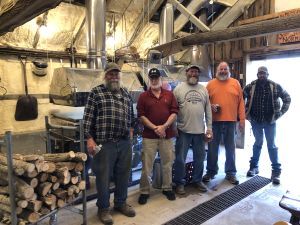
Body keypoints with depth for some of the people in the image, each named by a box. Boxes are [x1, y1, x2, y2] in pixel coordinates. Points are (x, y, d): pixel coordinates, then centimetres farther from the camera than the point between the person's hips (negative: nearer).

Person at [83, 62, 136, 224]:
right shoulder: (96, 92, -2)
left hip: (125, 143, 5)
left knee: (123, 175, 15)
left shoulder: (126, 94, 14)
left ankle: (121, 203, 35)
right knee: (103, 177, 6)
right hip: (104, 143, -5)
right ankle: (103, 208, 25)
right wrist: (89, 139, -12)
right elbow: (88, 117, -6)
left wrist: (130, 131, 15)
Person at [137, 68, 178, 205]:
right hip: (149, 135, -1)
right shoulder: (143, 96, 2)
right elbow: (141, 116, -4)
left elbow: (174, 112, 1)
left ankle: (167, 188, 29)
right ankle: (144, 191, 17)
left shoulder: (169, 94, 7)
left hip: (167, 135, 2)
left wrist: (164, 126, -13)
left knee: (167, 163, 12)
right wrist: (155, 128, -13)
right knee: (147, 165, 3)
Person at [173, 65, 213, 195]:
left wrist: (209, 128, 5)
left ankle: (197, 180, 34)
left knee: (200, 158, 15)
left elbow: (208, 110, 9)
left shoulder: (204, 89, 8)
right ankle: (179, 183, 22)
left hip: (200, 131, 4)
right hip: (183, 130, -3)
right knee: (180, 159, 6)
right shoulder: (179, 89, -3)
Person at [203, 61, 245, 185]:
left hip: (230, 121, 1)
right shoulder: (210, 84, 5)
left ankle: (231, 172, 24)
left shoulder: (235, 83, 7)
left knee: (230, 148, 9)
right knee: (213, 147, 8)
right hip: (214, 121, 0)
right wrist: (210, 106, -14)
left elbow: (241, 102, 5)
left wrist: (242, 119, 0)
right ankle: (211, 171, 23)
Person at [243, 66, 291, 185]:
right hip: (256, 121, 1)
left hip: (270, 121, -1)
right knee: (257, 143, 13)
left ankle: (276, 171, 15)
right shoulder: (250, 86, -4)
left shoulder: (275, 86, -4)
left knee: (272, 145, 5)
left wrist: (280, 113, -2)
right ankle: (254, 166, 27)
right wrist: (246, 113, 1)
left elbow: (287, 98, 5)